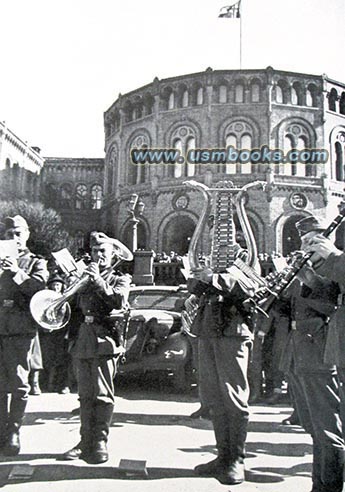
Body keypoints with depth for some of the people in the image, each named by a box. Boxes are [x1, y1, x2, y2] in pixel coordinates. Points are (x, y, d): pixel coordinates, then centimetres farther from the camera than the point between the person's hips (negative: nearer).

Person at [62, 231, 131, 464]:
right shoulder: (86, 279, 19)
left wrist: (100, 282, -22)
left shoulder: (120, 279, 6)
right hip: (82, 343, 5)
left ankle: (100, 442, 2)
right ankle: (86, 441, 16)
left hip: (105, 342, -5)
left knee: (103, 395, -5)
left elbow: (119, 301, -15)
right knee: (86, 396, 8)